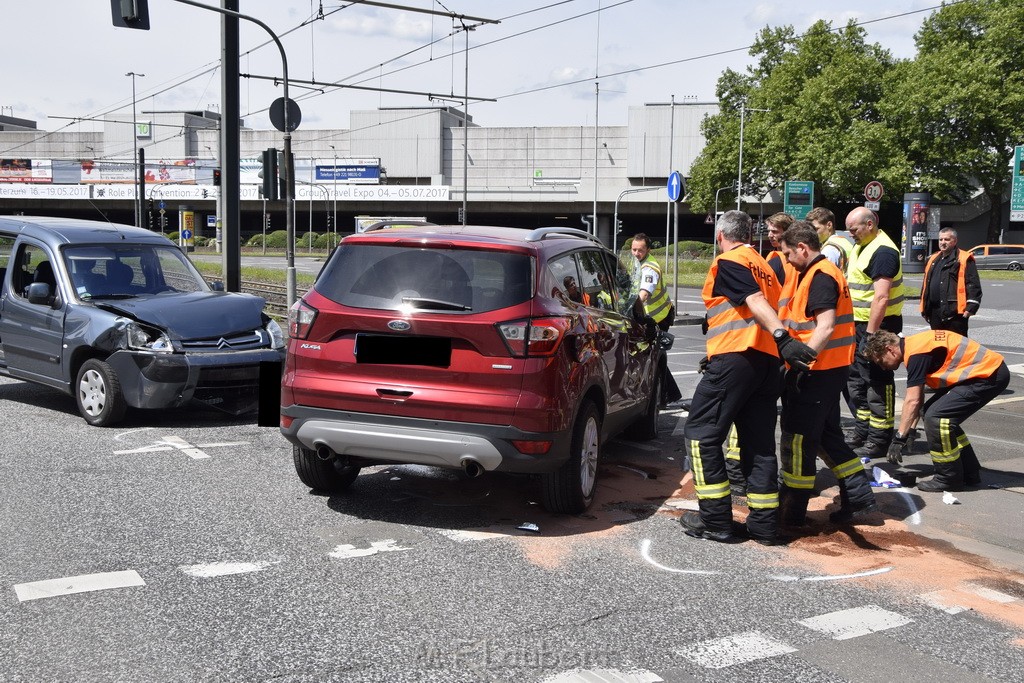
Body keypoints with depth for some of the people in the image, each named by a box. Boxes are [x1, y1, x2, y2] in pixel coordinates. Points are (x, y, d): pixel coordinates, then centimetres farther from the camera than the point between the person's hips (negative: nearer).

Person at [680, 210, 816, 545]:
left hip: (736, 357, -8)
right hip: (767, 359, 8)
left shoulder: (728, 262, -2)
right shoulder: (764, 266, 24)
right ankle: (764, 523, 11)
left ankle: (716, 520, 1)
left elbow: (756, 301, -17)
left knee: (701, 433, 1)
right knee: (759, 442, 10)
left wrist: (782, 337, -29)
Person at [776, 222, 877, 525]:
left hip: (816, 372, -10)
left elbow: (826, 327, -26)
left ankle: (791, 512, 7)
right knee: (827, 435, 18)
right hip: (828, 369, 10)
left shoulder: (820, 277, -16)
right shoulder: (816, 274, 16)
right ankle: (859, 497, 22)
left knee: (797, 440, -1)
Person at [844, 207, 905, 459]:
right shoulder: (860, 247, 14)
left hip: (879, 324, -10)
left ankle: (878, 441, 1)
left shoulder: (883, 251, -18)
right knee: (858, 379, 16)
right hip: (860, 323, 10)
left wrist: (869, 334, -26)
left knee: (878, 381, -5)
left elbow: (881, 298, -24)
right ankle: (862, 433, 27)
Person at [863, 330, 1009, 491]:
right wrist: (911, 429, 16)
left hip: (990, 375, -10)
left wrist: (899, 438, -15)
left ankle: (949, 479, -1)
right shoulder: (914, 345, 12)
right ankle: (969, 473, 21)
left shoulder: (915, 353, -18)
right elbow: (917, 398, 17)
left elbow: (912, 401, -20)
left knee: (936, 417, -15)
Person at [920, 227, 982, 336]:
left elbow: (974, 284, -11)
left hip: (955, 312, -7)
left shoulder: (964, 259, -4)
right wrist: (924, 308, 21)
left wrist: (971, 307, -18)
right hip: (935, 312, 7)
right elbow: (926, 284, 24)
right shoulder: (933, 259, 19)